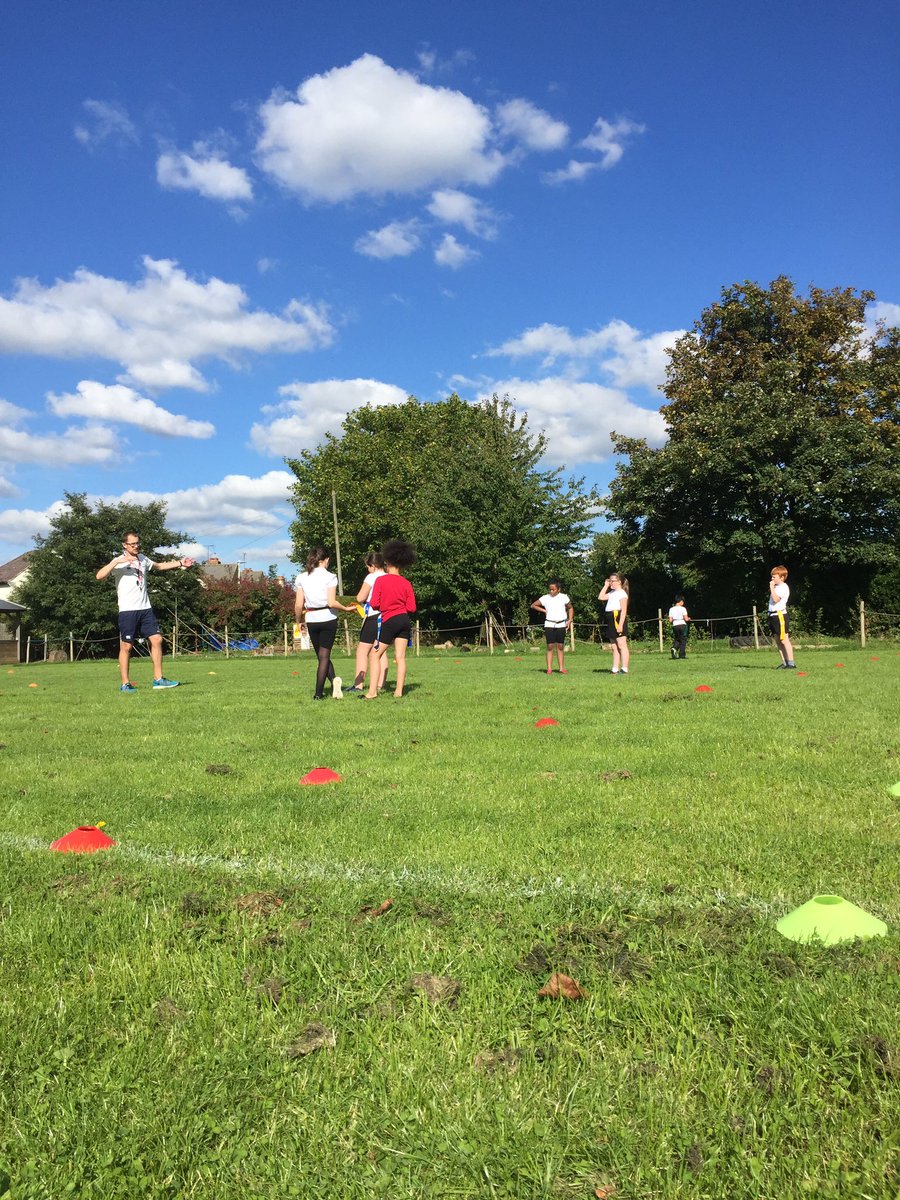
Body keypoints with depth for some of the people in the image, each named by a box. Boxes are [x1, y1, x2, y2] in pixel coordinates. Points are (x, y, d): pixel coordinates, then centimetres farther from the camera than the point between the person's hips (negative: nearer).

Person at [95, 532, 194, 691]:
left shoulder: (142, 558, 13)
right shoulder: (119, 562, -6)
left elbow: (158, 566, 32)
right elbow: (99, 576, -20)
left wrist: (179, 563, 27)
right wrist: (116, 561, -29)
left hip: (145, 608, 6)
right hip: (127, 611, -6)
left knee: (156, 640, 1)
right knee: (126, 646, -2)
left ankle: (158, 679, 8)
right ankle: (125, 684, 7)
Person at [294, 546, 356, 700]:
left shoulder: (301, 578, 1)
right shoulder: (330, 577, -8)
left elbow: (298, 605, 0)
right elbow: (332, 602, -16)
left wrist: (298, 622, 13)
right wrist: (347, 609, -1)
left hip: (312, 620, 2)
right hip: (328, 619, -2)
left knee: (321, 655, 15)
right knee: (324, 655, 6)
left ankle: (333, 678, -6)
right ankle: (318, 692, 2)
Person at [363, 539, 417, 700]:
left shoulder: (380, 581, -8)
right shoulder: (406, 583, 2)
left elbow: (374, 604, -10)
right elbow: (411, 608, 1)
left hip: (389, 621, -4)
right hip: (404, 620, 4)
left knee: (376, 655, 3)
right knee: (400, 657, 6)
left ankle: (372, 692, -4)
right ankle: (399, 691, 6)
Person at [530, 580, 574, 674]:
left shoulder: (564, 597, 2)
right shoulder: (545, 598, 1)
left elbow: (570, 608, 14)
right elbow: (533, 605, 9)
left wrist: (569, 620, 3)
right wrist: (544, 610, -1)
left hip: (561, 625, 1)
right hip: (549, 624, -1)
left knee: (560, 647, 5)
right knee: (550, 647, -2)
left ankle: (561, 668, 9)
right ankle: (549, 668, -2)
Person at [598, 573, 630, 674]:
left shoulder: (622, 593, -8)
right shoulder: (612, 593, 19)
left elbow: (624, 610, -15)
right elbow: (600, 597, 22)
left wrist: (620, 624, -22)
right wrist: (606, 586, 17)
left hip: (618, 618, -10)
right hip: (611, 620, 10)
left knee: (622, 645, -9)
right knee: (614, 647, 9)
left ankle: (624, 669, -10)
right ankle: (615, 669, 10)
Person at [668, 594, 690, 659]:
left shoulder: (671, 609, 5)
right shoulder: (683, 608, -6)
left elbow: (670, 620, 3)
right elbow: (686, 619, -10)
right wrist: (689, 618, 12)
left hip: (675, 626, 4)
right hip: (682, 625, -4)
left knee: (677, 639, 17)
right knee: (683, 640, 7)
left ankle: (674, 648, -12)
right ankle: (682, 655, 5)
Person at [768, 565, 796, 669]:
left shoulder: (783, 587, -10)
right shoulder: (776, 587, 17)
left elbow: (776, 599, -21)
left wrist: (772, 587, -16)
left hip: (780, 615, -10)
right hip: (773, 615, 10)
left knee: (784, 640, -11)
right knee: (778, 640, 10)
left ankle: (791, 663, -11)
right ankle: (784, 663, 14)